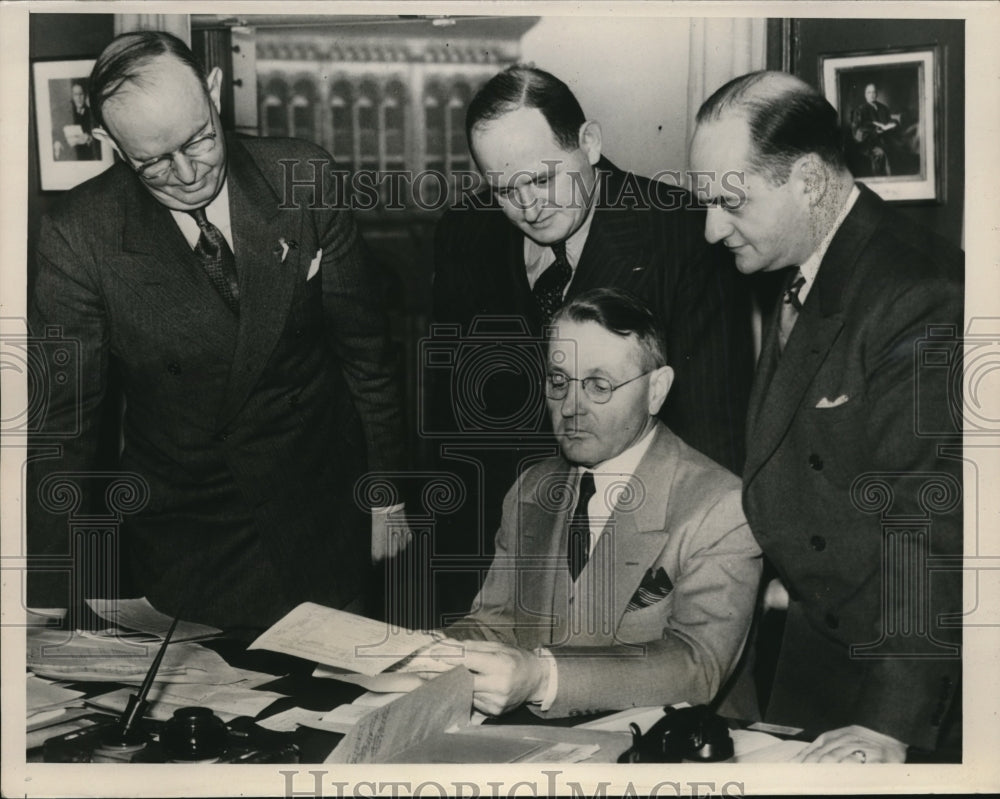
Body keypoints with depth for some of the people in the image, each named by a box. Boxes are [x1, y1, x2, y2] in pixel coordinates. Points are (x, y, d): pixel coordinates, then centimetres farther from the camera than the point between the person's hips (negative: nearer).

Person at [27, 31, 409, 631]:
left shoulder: (305, 179, -11)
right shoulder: (79, 238, -14)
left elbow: (363, 347, -2)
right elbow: (62, 424, -10)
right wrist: (52, 605, -12)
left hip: (322, 525, 1)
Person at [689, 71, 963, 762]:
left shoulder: (920, 297, -25)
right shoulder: (795, 277, 4)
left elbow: (933, 522, -28)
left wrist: (892, 721, -28)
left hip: (911, 663, -8)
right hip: (817, 640, 8)